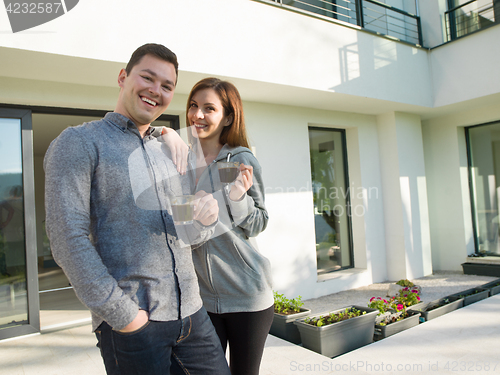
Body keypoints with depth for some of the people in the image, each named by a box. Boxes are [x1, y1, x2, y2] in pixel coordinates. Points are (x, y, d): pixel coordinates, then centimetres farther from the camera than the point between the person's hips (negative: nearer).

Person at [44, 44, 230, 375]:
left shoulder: (174, 151, 13)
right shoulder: (79, 143, -4)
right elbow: (68, 238, -12)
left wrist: (204, 219, -9)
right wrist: (121, 312, -15)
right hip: (131, 323, -5)